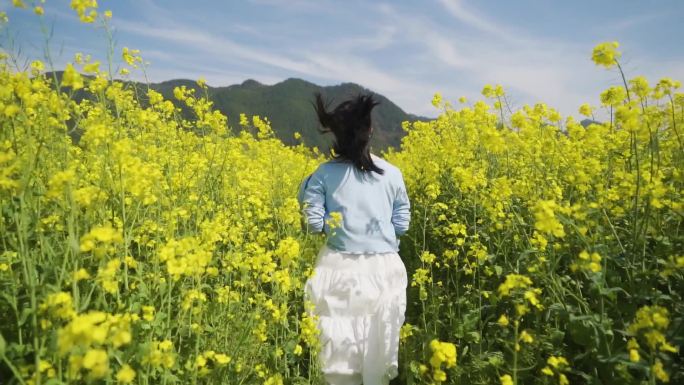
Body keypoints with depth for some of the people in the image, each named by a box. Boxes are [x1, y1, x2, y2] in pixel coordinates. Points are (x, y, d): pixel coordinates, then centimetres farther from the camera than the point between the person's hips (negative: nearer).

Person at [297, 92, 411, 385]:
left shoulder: (324, 174, -7)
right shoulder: (392, 174, -1)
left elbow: (314, 223, -8)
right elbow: (402, 223, 3)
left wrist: (307, 191, 9)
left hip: (340, 268, -1)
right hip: (383, 269, 2)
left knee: (341, 346, 11)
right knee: (378, 348, 16)